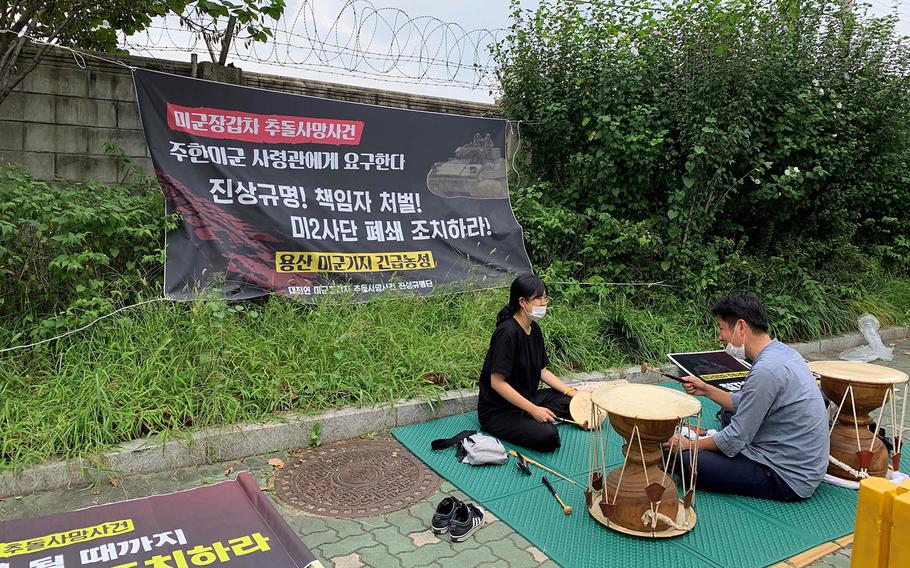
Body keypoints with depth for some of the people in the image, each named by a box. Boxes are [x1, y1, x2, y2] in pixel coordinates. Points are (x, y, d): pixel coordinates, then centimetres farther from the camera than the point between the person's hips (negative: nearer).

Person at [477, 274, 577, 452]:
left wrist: (572, 392, 1)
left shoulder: (534, 329, 4)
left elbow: (542, 371, 12)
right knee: (547, 437, -28)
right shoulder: (507, 333, -24)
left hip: (527, 398, 9)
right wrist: (534, 409, -25)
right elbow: (497, 382, -27)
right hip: (497, 411, -9)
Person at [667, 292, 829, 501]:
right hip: (804, 463, 10)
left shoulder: (766, 370, -27)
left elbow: (735, 440, -20)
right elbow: (744, 405, 17)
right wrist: (706, 390, 11)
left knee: (685, 459, -17)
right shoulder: (781, 351, 3)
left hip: (788, 479, -10)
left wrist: (690, 445, -5)